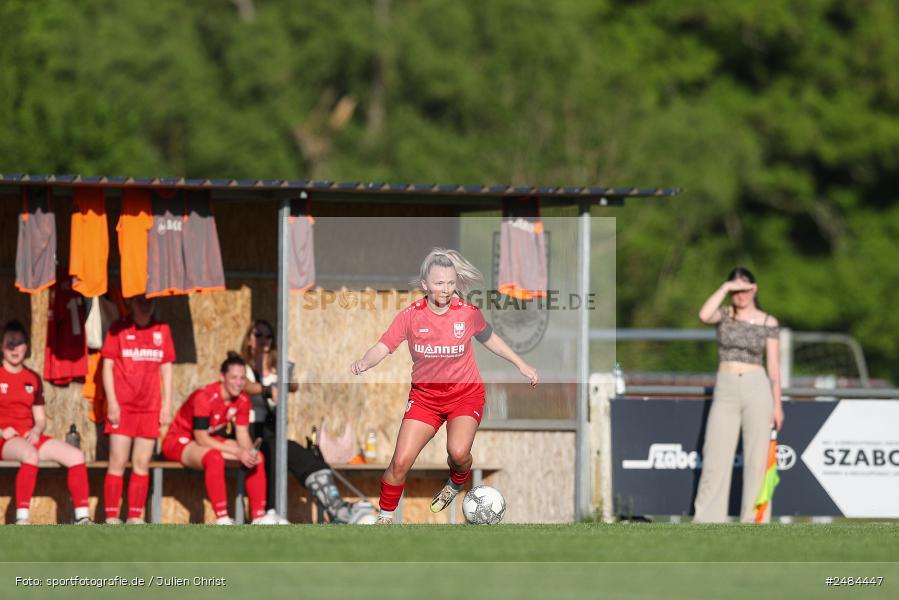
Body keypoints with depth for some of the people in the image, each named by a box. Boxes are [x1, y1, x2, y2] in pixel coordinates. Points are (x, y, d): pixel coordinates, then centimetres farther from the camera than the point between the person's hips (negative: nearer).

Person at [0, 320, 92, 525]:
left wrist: (36, 431, -4)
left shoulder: (33, 379, 16)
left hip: (30, 437, 6)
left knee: (75, 455, -12)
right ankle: (22, 518, -42)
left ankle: (82, 516, -12)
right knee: (30, 454, -39)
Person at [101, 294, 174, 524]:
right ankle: (111, 517, -4)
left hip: (150, 408, 3)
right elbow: (107, 366, 0)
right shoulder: (118, 329, 1)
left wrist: (167, 405, 7)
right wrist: (111, 402, -8)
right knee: (118, 463, -5)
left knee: (142, 464, 3)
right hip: (122, 406, -3)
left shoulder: (162, 330, 10)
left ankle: (135, 517, 7)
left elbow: (166, 368, 13)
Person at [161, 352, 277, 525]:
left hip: (211, 442, 8)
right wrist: (237, 452, -32)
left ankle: (258, 516, -6)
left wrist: (250, 452, -27)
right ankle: (222, 519, -38)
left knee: (257, 457, -7)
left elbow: (242, 435, -3)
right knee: (214, 457, -39)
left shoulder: (242, 400, -5)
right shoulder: (205, 397, -28)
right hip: (180, 442, -8)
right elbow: (201, 439, -28)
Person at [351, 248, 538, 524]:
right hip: (425, 395, 0)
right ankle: (385, 517, 11)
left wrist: (521, 365, 14)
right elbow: (383, 346, -16)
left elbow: (490, 338, 10)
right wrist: (364, 362, -38)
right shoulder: (411, 315, -12)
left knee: (458, 452, -25)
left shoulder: (468, 313, -9)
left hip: (465, 394, 0)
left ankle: (457, 483, 12)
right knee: (401, 461, -11)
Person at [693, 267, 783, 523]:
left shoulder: (768, 323, 5)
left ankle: (752, 519, 5)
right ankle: (706, 520, 0)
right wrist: (724, 289, -14)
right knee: (716, 458, -2)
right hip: (725, 390, 0)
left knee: (757, 458, 0)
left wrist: (777, 404, 2)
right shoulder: (725, 315, 6)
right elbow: (704, 315, -18)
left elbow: (773, 365, 5)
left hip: (757, 388, 0)